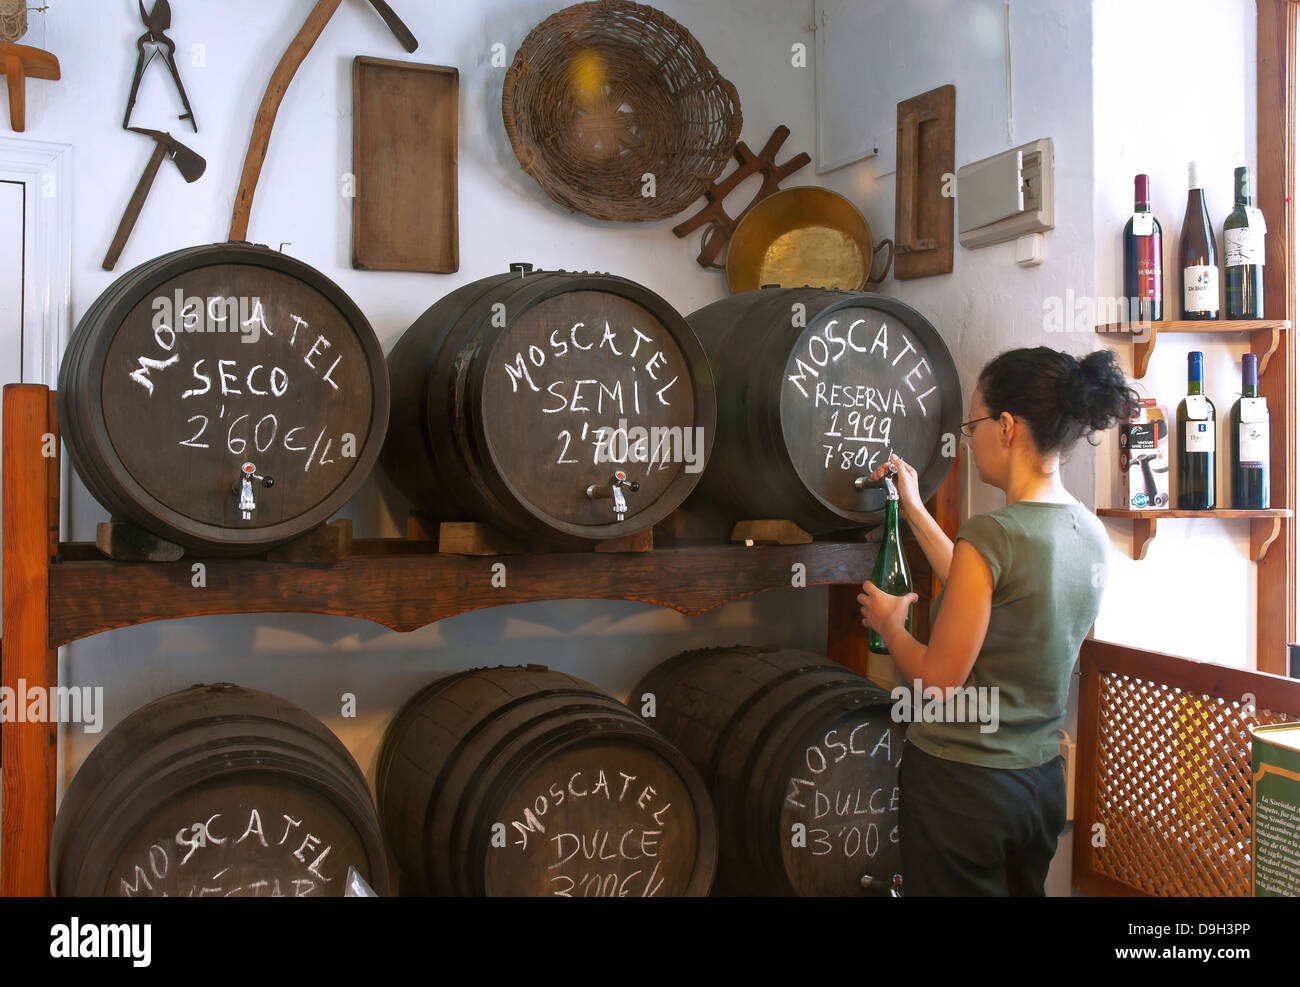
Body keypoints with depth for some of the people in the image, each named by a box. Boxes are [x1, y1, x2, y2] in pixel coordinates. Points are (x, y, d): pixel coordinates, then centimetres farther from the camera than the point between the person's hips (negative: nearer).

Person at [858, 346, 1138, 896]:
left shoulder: (990, 536, -23)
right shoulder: (1091, 534, 2)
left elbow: (938, 681, -19)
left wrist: (889, 625, 0)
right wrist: (914, 510, 21)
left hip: (959, 784, -7)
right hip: (1042, 778, 8)